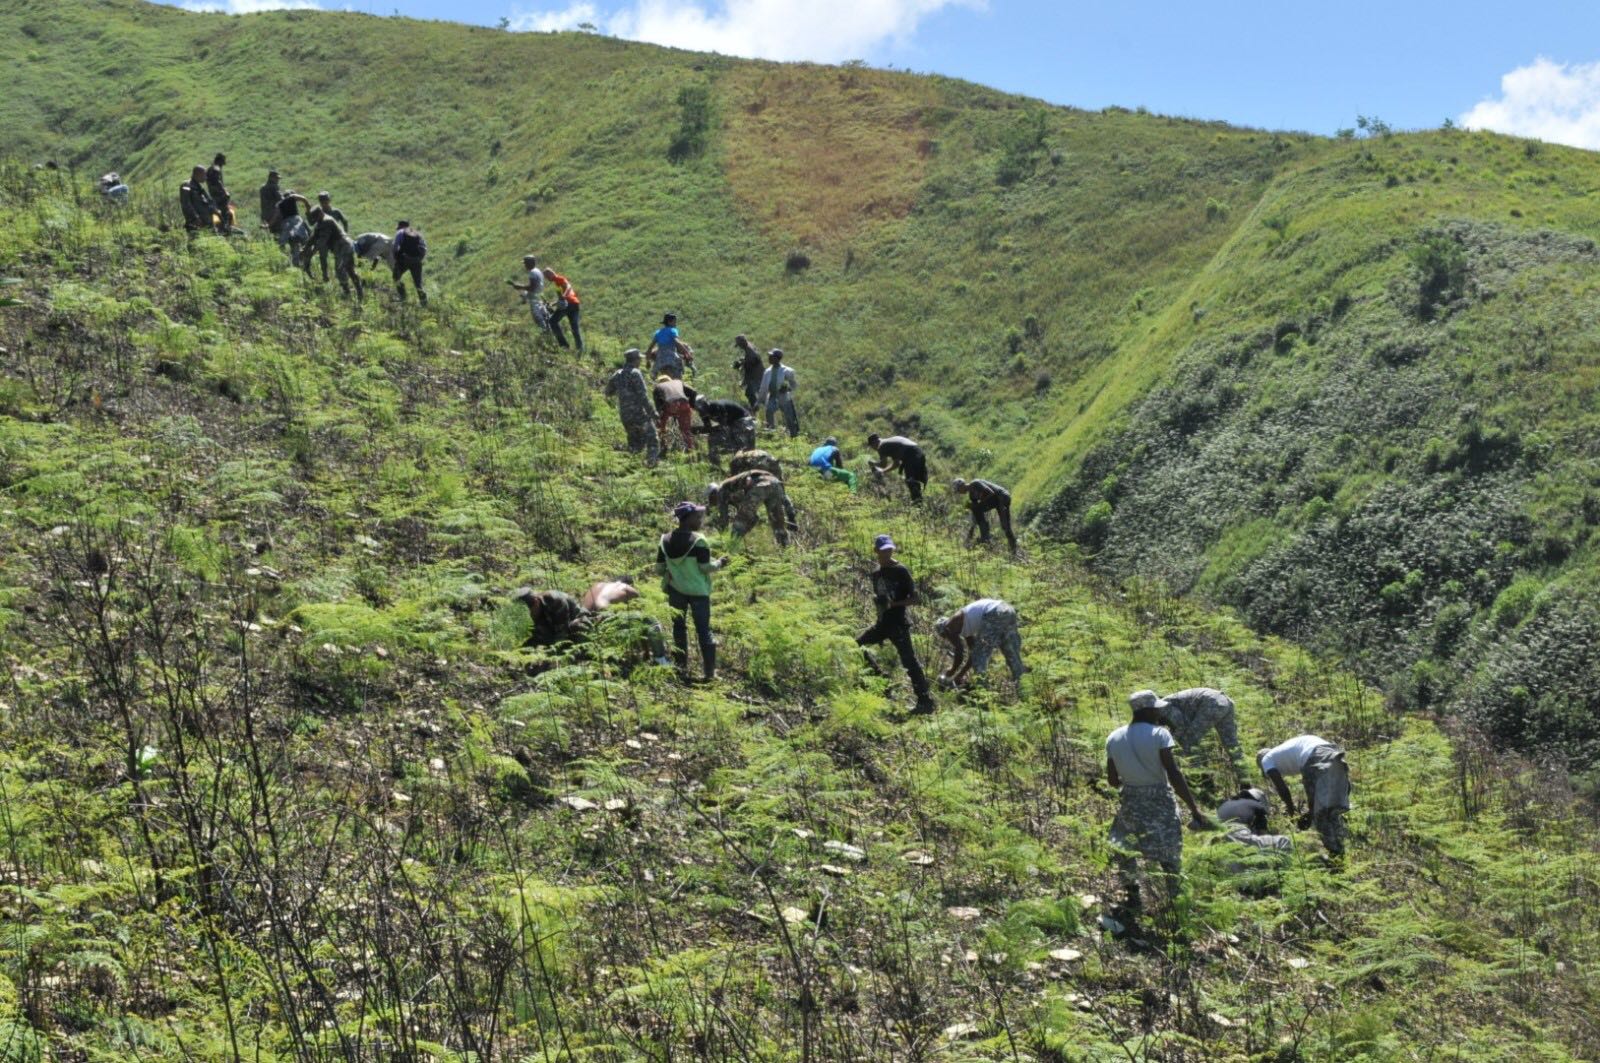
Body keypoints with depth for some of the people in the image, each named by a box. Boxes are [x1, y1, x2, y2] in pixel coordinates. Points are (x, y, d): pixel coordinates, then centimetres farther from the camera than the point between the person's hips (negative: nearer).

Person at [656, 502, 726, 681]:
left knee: (679, 628, 15)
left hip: (675, 591, 4)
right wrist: (719, 563, 5)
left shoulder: (665, 541, -3)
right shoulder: (699, 540, -17)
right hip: (698, 591, -4)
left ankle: (681, 668, 19)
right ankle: (709, 672, 6)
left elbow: (659, 568, 2)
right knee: (703, 630, 5)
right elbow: (706, 567, -14)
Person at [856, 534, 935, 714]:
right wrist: (876, 599, -2)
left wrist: (894, 604, -25)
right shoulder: (876, 573, 9)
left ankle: (926, 701, -6)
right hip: (882, 623, 7)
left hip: (898, 625, -7)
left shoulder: (901, 571, -11)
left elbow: (914, 598, -12)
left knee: (909, 662, -9)